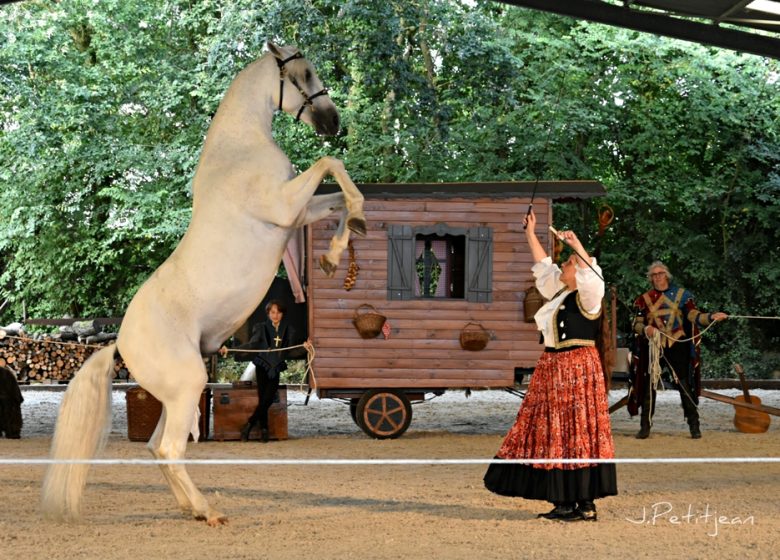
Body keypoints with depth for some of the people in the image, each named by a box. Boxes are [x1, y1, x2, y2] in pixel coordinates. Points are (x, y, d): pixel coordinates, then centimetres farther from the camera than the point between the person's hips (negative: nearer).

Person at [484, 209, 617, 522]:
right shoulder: (559, 293, 15)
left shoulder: (587, 297, -8)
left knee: (578, 432, -9)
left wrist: (577, 246, -32)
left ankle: (586, 504, -7)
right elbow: (543, 265, 28)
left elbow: (591, 275, -28)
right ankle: (564, 502, 11)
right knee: (553, 434, 8)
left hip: (578, 369, -9)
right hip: (553, 368, 9)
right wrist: (531, 235, 31)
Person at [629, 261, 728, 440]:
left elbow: (694, 315, -6)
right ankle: (645, 426, 9)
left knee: (684, 385, -5)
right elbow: (636, 323, 8)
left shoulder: (680, 295, 4)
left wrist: (711, 317, -23)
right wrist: (645, 329, -15)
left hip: (676, 346, -2)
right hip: (653, 346, 2)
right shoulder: (644, 299, 9)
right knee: (649, 386, 2)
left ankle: (694, 426, -1)